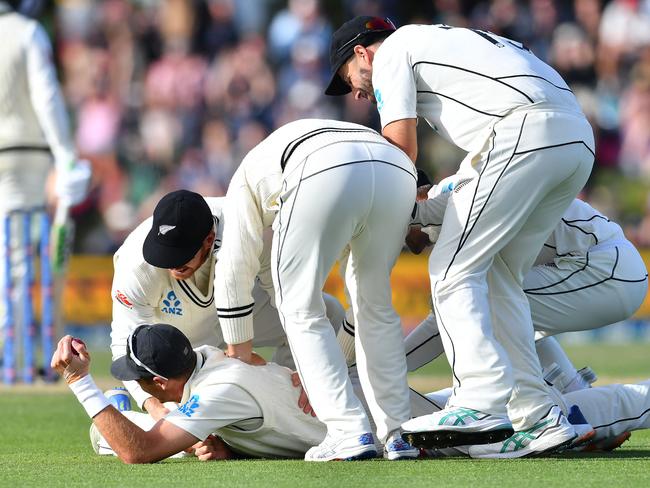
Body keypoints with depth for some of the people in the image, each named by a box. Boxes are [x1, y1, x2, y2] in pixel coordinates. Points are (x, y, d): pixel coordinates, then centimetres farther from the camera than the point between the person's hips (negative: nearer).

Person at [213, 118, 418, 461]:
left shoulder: (247, 176, 37)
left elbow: (234, 275, 32)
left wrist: (239, 360, 40)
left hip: (325, 176, -5)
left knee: (300, 310, 12)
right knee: (376, 307, 23)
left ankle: (349, 431, 1)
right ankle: (398, 433, 18)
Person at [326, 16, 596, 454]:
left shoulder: (392, 51, 13)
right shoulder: (447, 39, 37)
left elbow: (401, 145, 3)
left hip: (524, 134, -8)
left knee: (454, 270, -5)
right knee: (497, 278, 14)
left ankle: (482, 405, -19)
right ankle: (537, 415, 6)